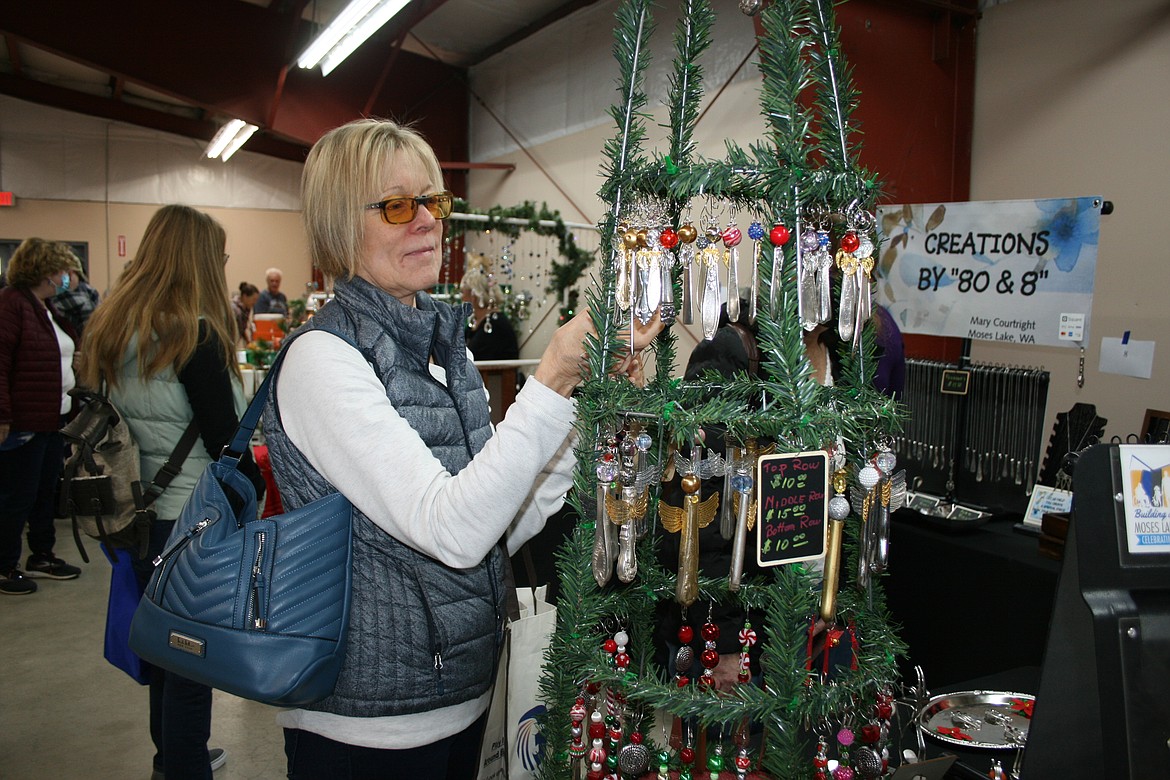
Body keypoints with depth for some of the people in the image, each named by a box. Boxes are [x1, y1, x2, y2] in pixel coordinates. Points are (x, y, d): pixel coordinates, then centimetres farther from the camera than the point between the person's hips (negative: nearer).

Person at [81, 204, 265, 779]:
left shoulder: (110, 328, 6)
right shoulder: (193, 334, -18)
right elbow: (224, 438, -16)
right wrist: (256, 485, -1)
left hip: (137, 512, 9)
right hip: (195, 519, -8)